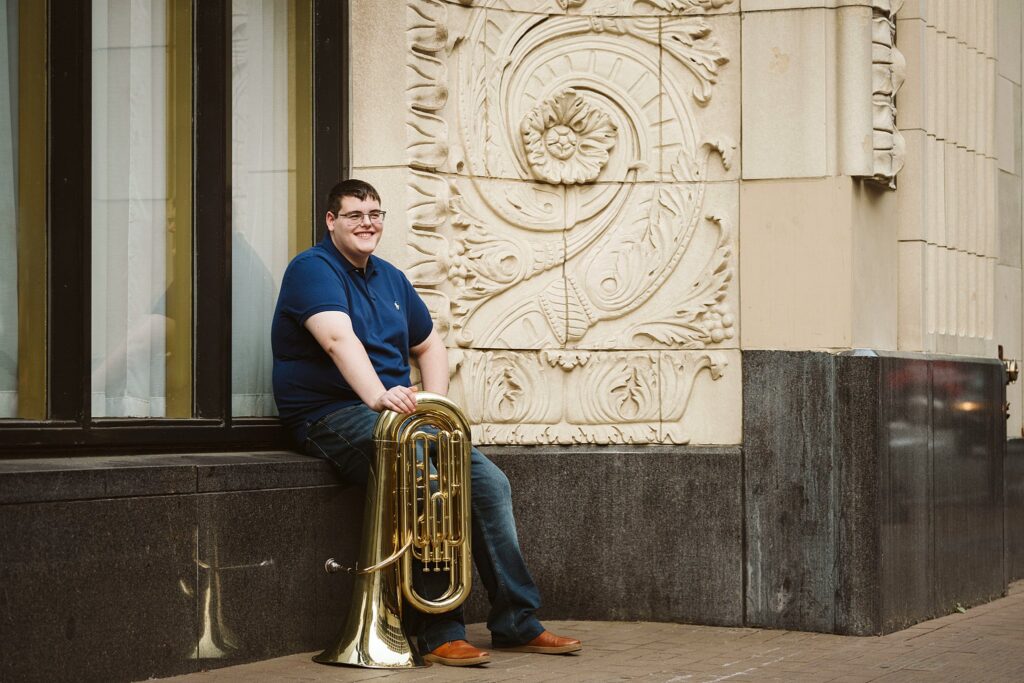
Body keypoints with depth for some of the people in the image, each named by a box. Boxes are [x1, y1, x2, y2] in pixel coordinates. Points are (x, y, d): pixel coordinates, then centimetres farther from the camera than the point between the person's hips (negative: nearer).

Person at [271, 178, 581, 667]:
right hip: (332, 416, -8)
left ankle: (516, 624, -3)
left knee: (489, 481, -9)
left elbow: (429, 345, 26)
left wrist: (435, 402, 6)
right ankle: (438, 632, -27)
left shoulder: (390, 279, 18)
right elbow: (339, 338, -27)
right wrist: (378, 396, -43)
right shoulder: (313, 270, -8)